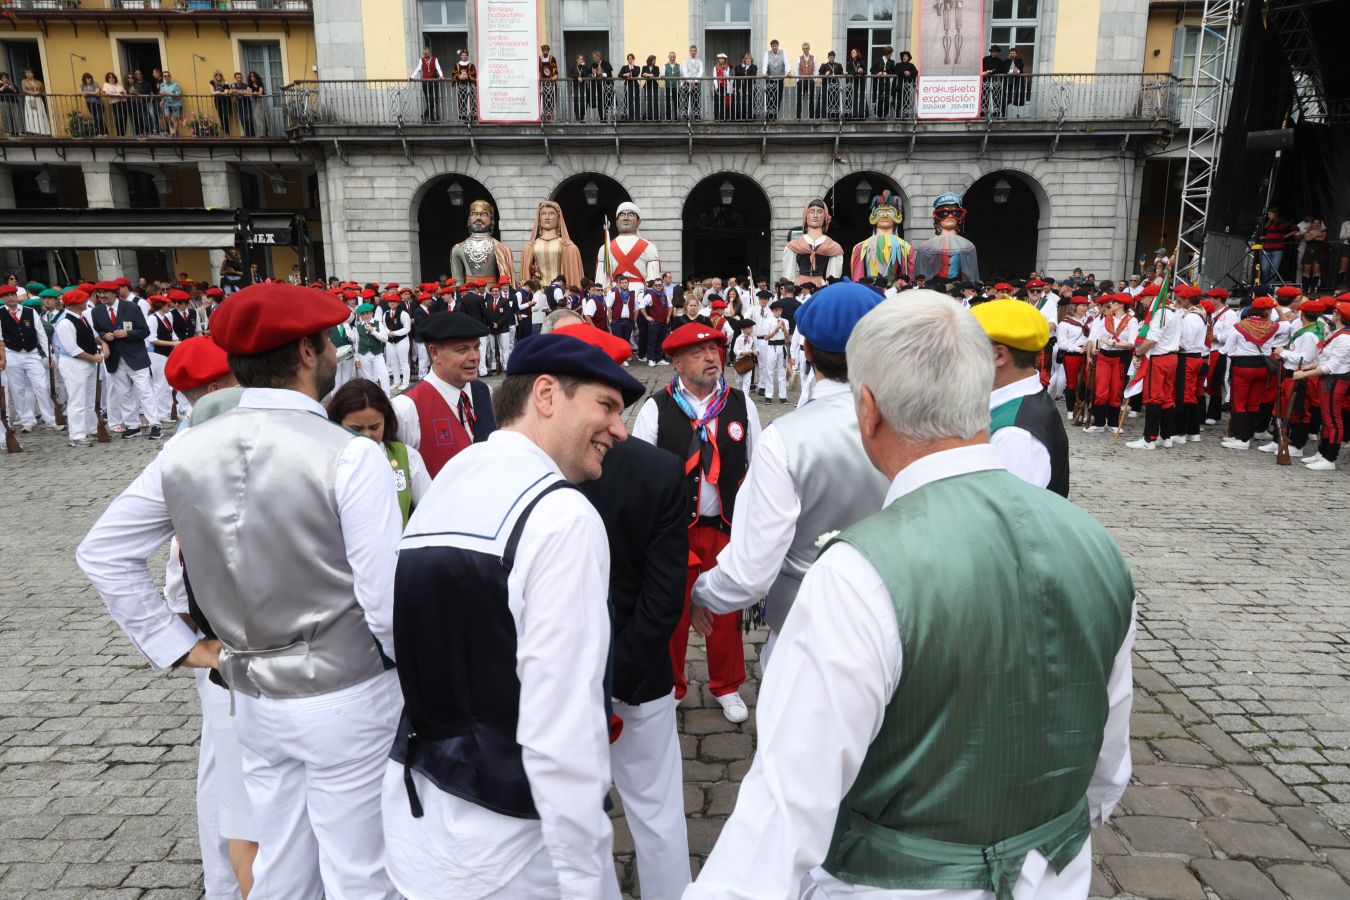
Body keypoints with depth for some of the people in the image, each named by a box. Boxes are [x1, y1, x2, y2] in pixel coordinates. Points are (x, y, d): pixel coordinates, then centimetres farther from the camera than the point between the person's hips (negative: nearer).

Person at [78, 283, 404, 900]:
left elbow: (100, 554, 7)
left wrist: (175, 647, 10)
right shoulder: (350, 456, -21)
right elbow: (387, 601, -22)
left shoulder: (185, 452, -3)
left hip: (253, 698, 6)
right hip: (347, 699, -5)